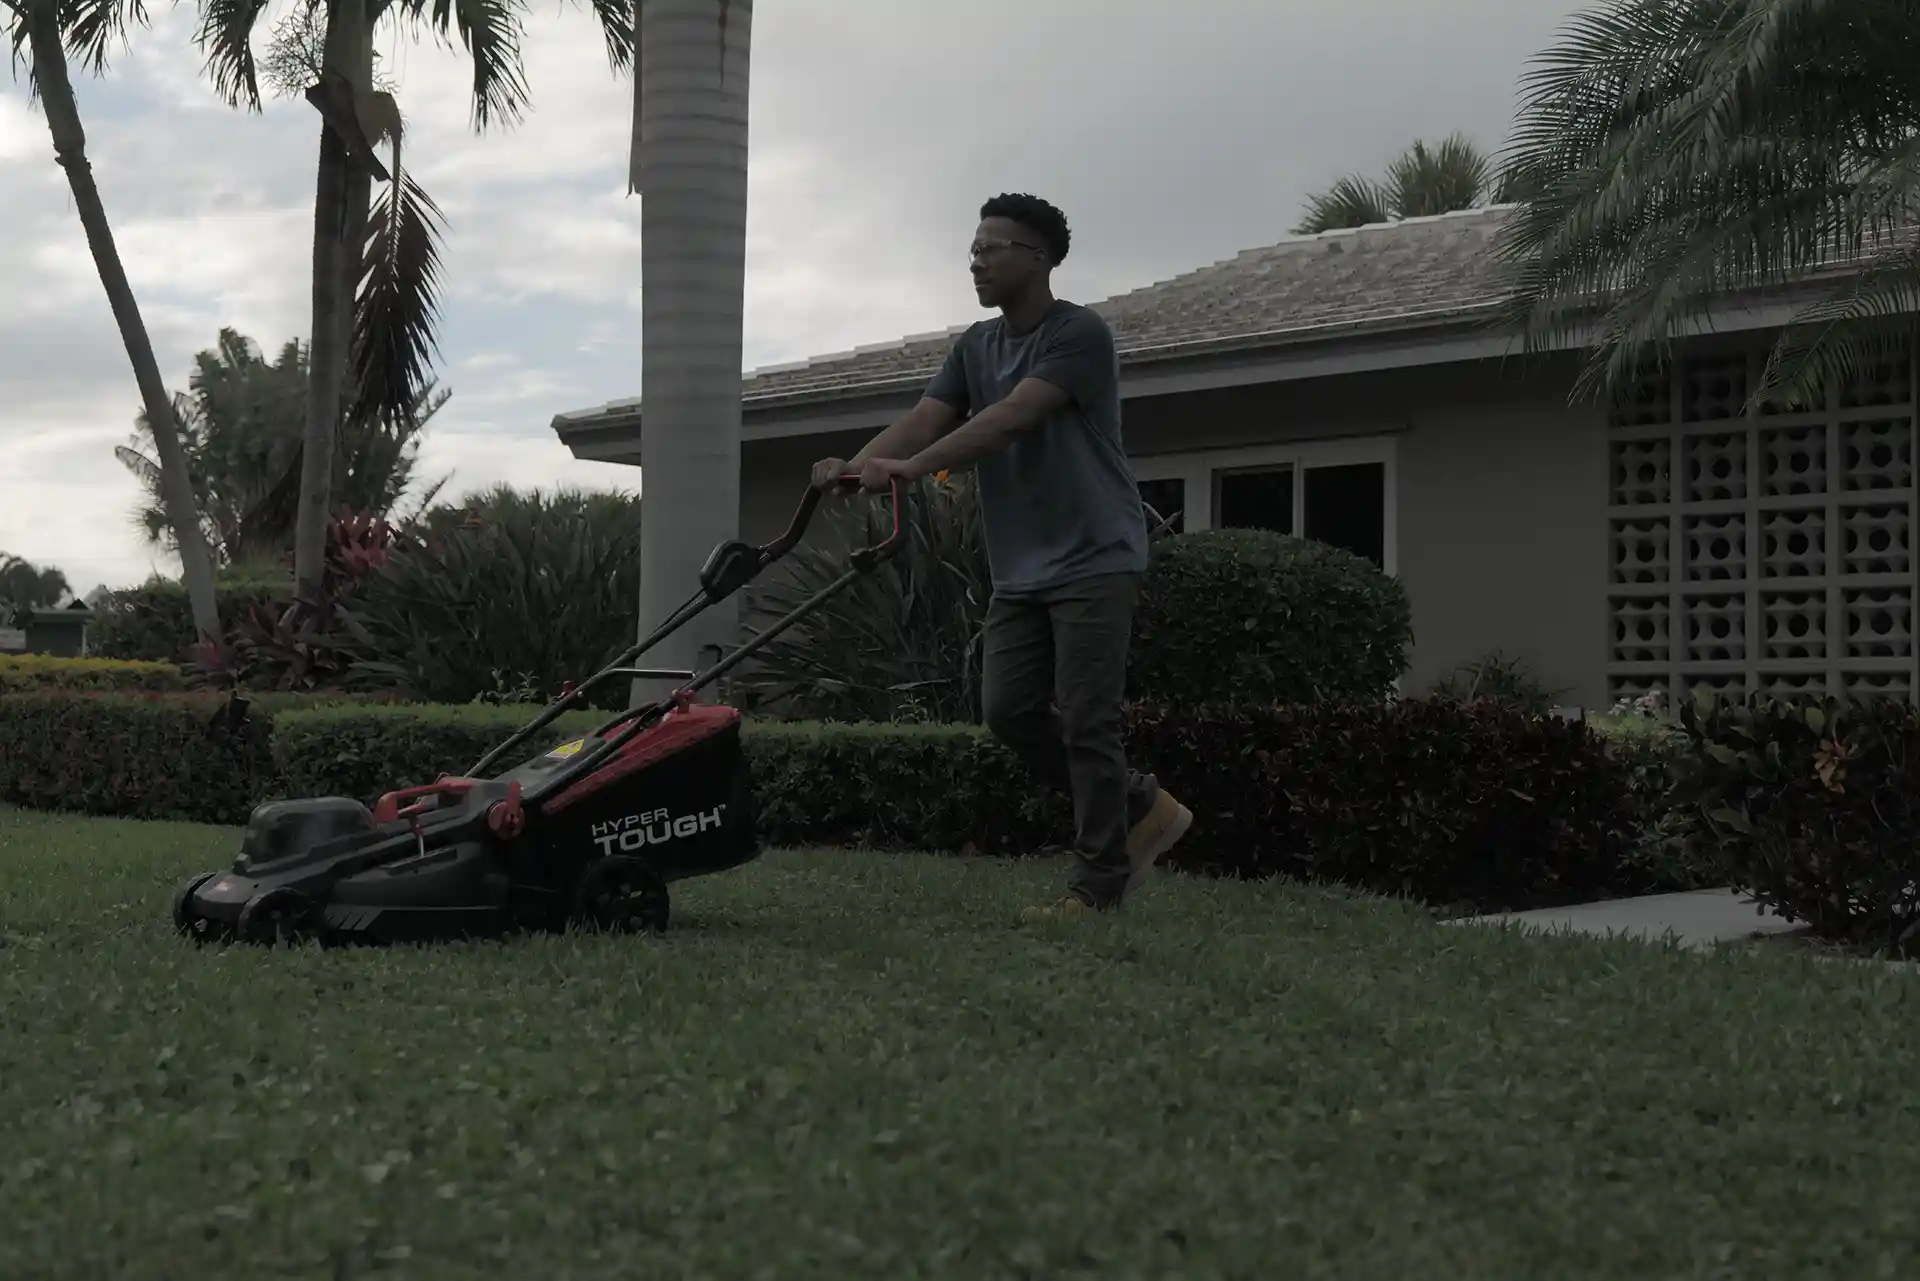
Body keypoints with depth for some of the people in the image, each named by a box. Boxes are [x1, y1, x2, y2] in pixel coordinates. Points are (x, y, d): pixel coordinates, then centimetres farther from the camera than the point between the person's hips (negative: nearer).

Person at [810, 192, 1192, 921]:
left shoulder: (1080, 334, -13)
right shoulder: (976, 347, 11)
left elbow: (1013, 416, -27)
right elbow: (923, 420, -1)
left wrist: (912, 467, -38)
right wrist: (856, 465, -22)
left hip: (1093, 561, -7)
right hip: (1021, 568, 8)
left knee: (1085, 722, -6)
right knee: (1009, 710, 2)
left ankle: (1098, 883, 4)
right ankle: (1141, 809, 18)